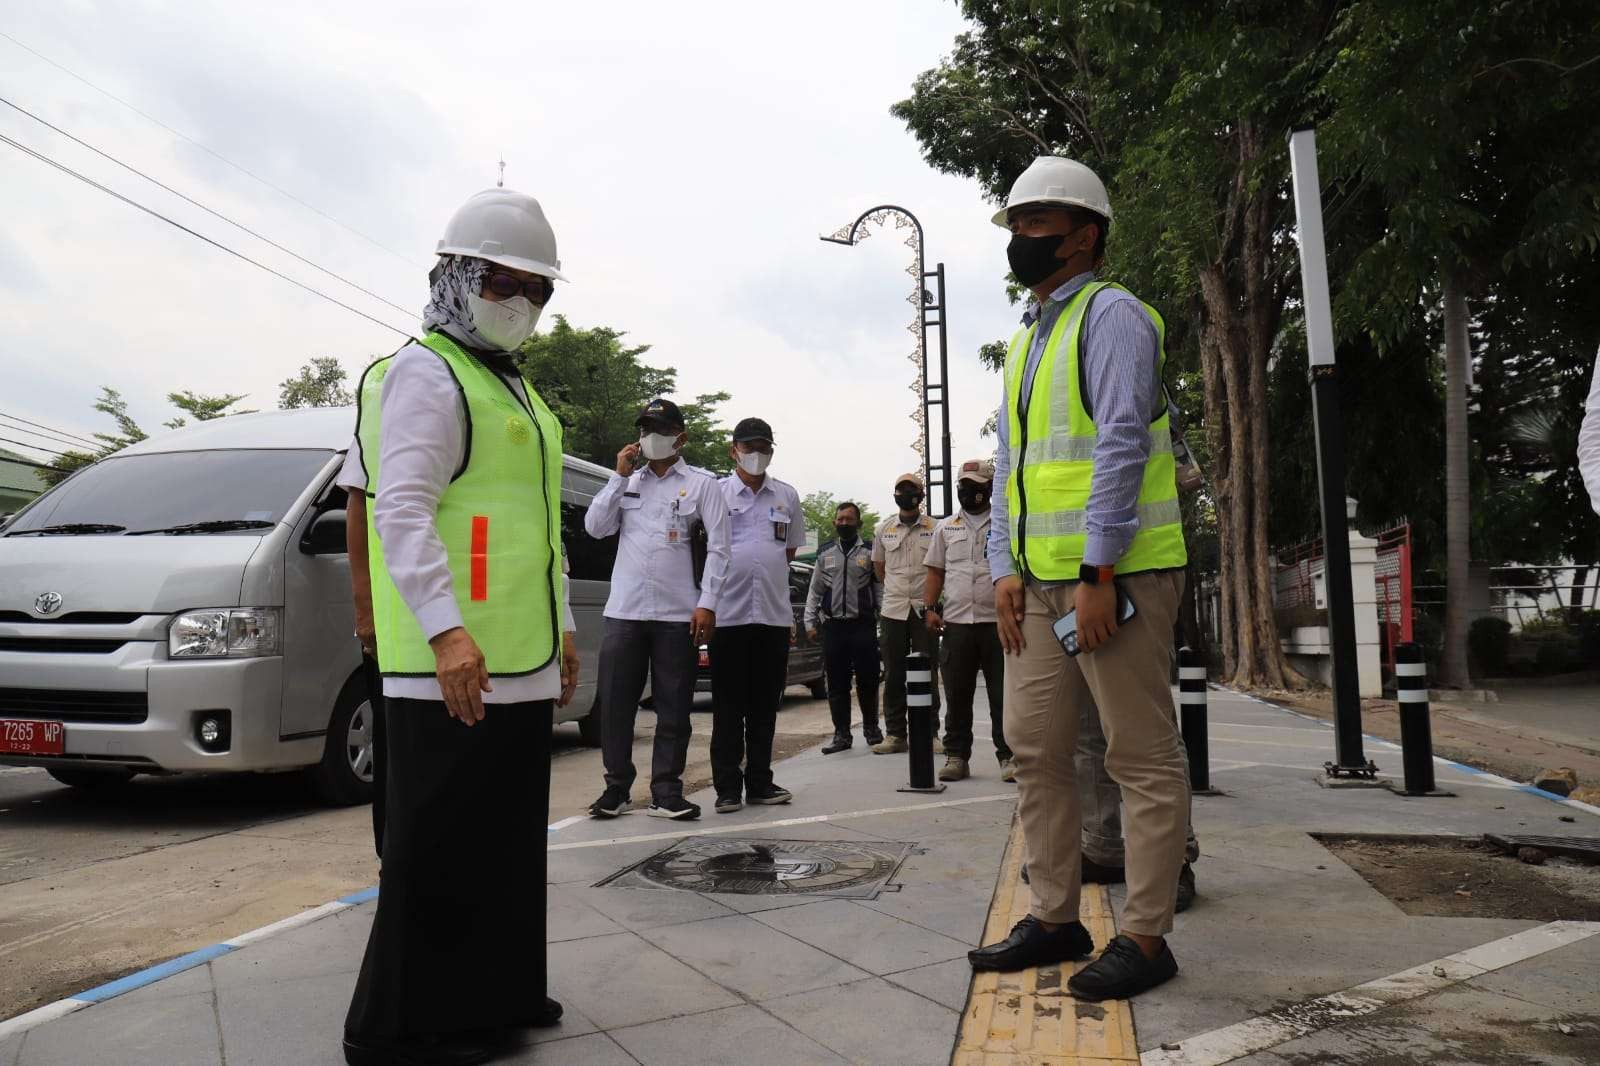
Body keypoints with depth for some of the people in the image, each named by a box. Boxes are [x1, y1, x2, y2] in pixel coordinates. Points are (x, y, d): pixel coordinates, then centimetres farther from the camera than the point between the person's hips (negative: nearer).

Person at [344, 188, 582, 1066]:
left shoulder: (515, 391, 22)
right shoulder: (426, 375, -7)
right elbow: (402, 509, -19)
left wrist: (560, 627, 21)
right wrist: (446, 631, -28)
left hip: (521, 666, 10)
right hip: (450, 667, -9)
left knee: (509, 843, 17)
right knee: (439, 854, -2)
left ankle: (496, 993, 30)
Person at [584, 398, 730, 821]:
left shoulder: (702, 484, 4)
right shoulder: (627, 480, 15)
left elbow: (717, 547, -1)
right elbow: (595, 527, 5)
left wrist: (707, 603, -9)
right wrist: (620, 476, 0)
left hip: (678, 613, -2)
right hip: (624, 611, 3)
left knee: (674, 708, 3)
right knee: (615, 704, 5)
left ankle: (666, 792, 12)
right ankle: (617, 788, 17)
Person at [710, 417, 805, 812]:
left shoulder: (787, 495, 11)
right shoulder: (715, 492, 1)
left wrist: (763, 573, 10)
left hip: (774, 613, 3)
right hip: (729, 613, -3)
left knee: (765, 705, 9)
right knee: (728, 705, 1)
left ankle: (759, 782, 19)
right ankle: (727, 787, 8)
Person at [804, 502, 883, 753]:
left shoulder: (870, 552, 4)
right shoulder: (825, 553, 13)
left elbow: (880, 588, 2)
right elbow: (814, 590, 15)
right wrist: (810, 622, 8)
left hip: (863, 625, -3)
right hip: (833, 626, 3)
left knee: (867, 680, 1)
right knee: (837, 683, 5)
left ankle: (871, 727, 19)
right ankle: (842, 734, 12)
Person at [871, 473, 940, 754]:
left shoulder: (934, 528, 2)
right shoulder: (884, 530, 10)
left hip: (924, 609, -2)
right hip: (893, 611, 2)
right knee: (893, 675, 5)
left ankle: (930, 733, 9)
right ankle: (895, 734, 12)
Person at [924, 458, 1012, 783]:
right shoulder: (945, 528, 15)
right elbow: (935, 572, 15)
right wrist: (930, 608, 3)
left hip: (997, 622, -2)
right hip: (956, 622, 3)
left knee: (1003, 695, 1)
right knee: (957, 695, 7)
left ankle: (1008, 756, 9)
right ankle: (956, 755, 15)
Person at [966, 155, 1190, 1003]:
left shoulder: (1111, 313, -4)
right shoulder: (1025, 339, 20)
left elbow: (1122, 446, -15)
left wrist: (1098, 574, -20)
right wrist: (1005, 567, 6)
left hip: (1115, 574, -9)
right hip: (1039, 581, 9)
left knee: (1143, 759, 0)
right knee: (1036, 750, 11)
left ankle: (1145, 938, 9)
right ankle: (1054, 919, 22)